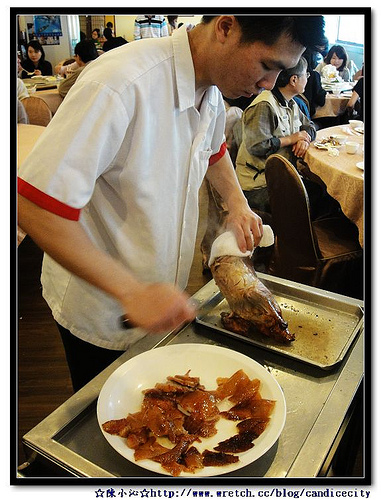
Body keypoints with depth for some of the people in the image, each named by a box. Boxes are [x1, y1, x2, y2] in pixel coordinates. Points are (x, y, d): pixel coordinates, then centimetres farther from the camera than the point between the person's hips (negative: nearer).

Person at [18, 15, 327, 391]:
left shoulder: (211, 87, -3)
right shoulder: (121, 85, -31)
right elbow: (31, 204, -34)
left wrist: (237, 204, 4)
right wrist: (132, 292, -35)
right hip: (102, 313, -6)